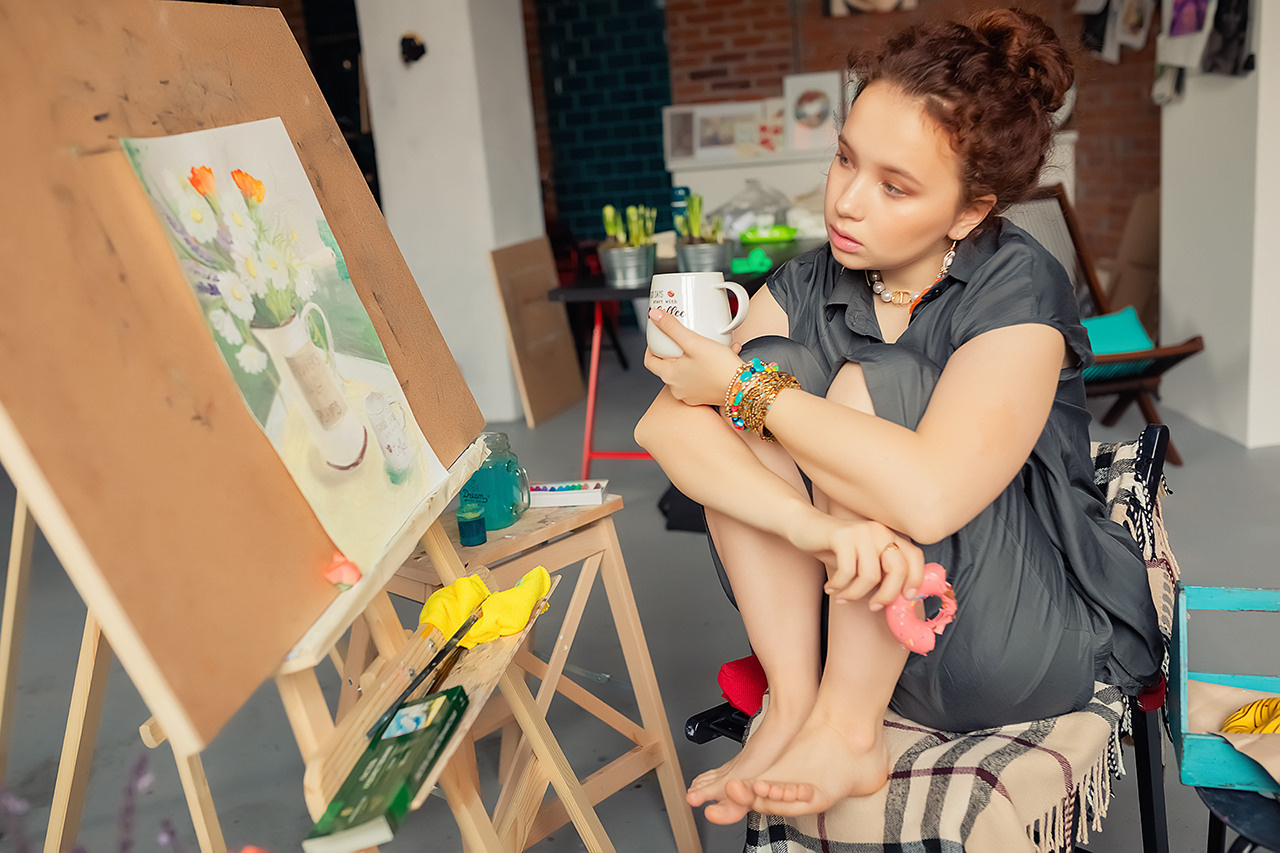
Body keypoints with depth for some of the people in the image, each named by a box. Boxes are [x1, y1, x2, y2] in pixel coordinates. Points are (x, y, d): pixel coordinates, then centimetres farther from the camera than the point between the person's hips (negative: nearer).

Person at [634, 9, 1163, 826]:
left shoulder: (1017, 286, -17)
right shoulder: (809, 284, -1)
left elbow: (929, 496, -34)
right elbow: (666, 423, -17)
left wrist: (744, 387, -24)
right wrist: (816, 525, -35)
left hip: (1025, 647, -4)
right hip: (853, 625, 5)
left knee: (870, 388, -25)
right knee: (777, 360, -16)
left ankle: (847, 733, -16)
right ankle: (793, 703, -14)